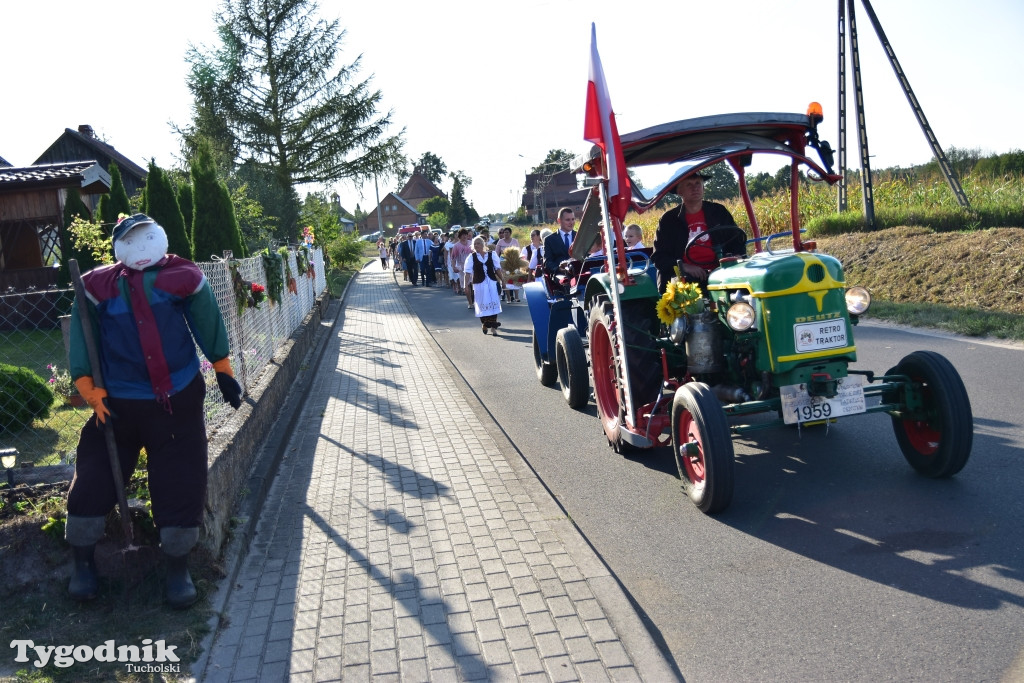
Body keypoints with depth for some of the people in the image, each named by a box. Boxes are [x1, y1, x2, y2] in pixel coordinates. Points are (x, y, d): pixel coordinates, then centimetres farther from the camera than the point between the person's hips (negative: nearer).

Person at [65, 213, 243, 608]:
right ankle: (83, 563, 28)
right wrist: (95, 398, -10)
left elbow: (208, 323, 5)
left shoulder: (182, 278, -5)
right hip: (120, 404, 1)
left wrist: (224, 373, 8)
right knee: (93, 479, 4)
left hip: (179, 401, 0)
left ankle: (177, 568, 20)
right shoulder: (98, 288, -5)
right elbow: (83, 348, -4)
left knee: (181, 484, 1)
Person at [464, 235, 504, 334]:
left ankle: (493, 326, 3)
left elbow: (497, 269, 9)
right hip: (479, 283, -1)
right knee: (482, 305, 4)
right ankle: (484, 324, 24)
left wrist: (502, 280, 7)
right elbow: (468, 272, -2)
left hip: (492, 282, 1)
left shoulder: (492, 255, 4)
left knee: (494, 303, -3)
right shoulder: (471, 257, 1)